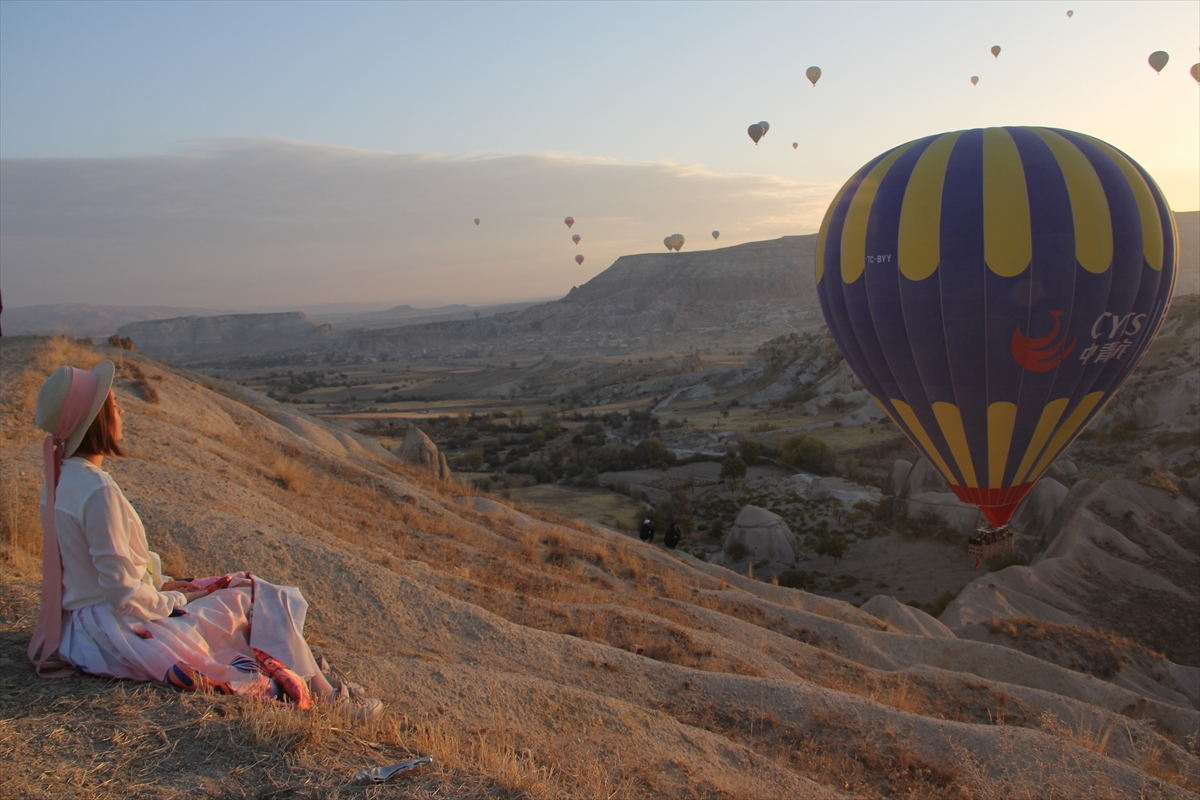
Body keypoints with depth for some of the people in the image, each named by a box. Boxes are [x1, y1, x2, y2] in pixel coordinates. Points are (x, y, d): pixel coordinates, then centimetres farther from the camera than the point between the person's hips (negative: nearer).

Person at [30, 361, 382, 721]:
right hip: (116, 633, -9)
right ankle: (322, 692, 10)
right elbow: (124, 594, -24)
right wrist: (179, 601, -8)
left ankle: (314, 678, 13)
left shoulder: (60, 479, 4)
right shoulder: (97, 489, -26)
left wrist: (160, 582, 9)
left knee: (245, 588, 11)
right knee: (255, 600, -2)